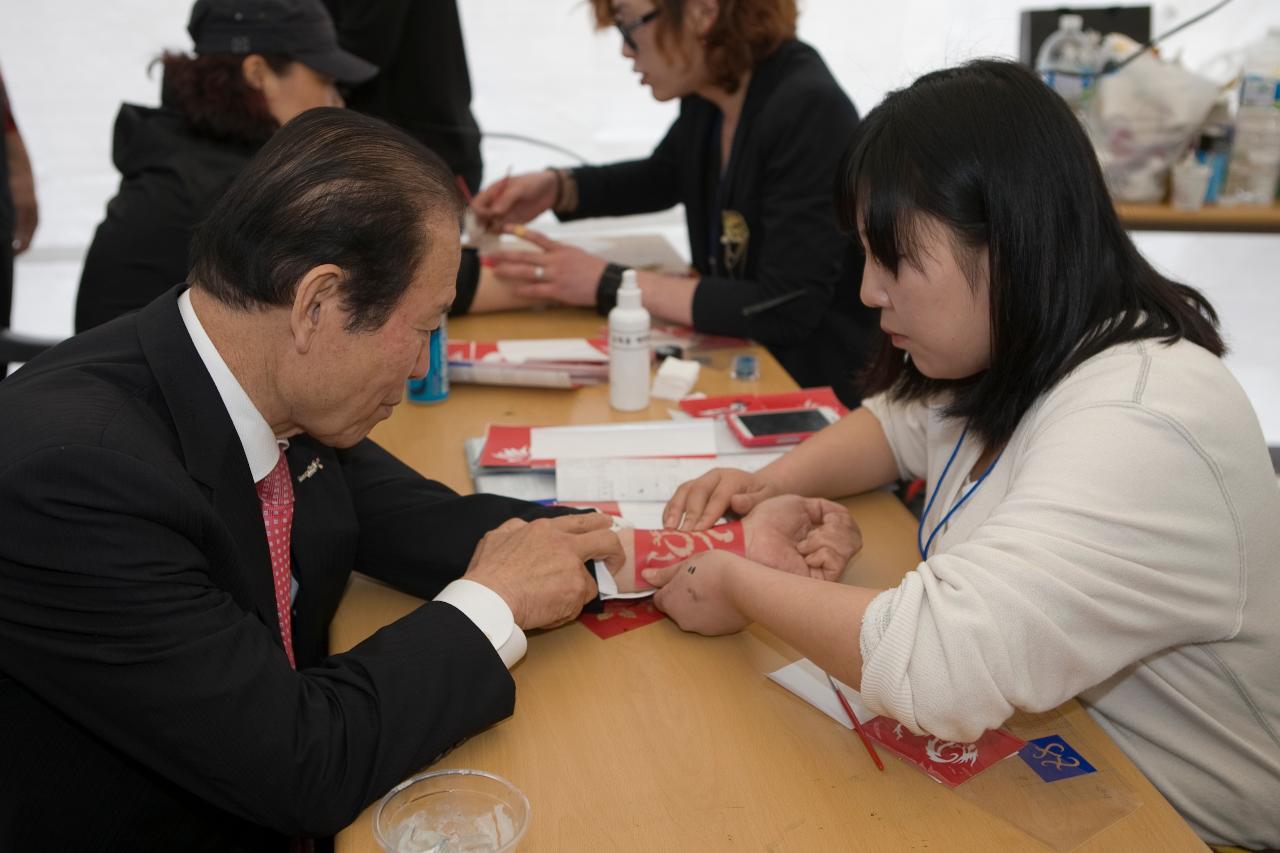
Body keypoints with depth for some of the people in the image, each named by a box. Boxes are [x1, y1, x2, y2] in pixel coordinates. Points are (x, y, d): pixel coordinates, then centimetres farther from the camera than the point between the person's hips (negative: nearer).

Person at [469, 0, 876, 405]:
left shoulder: (809, 111, -25)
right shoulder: (710, 91, -1)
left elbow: (787, 310, -28)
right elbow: (661, 178, 21)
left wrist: (610, 284, -24)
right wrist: (556, 187, 4)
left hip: (811, 387, -7)